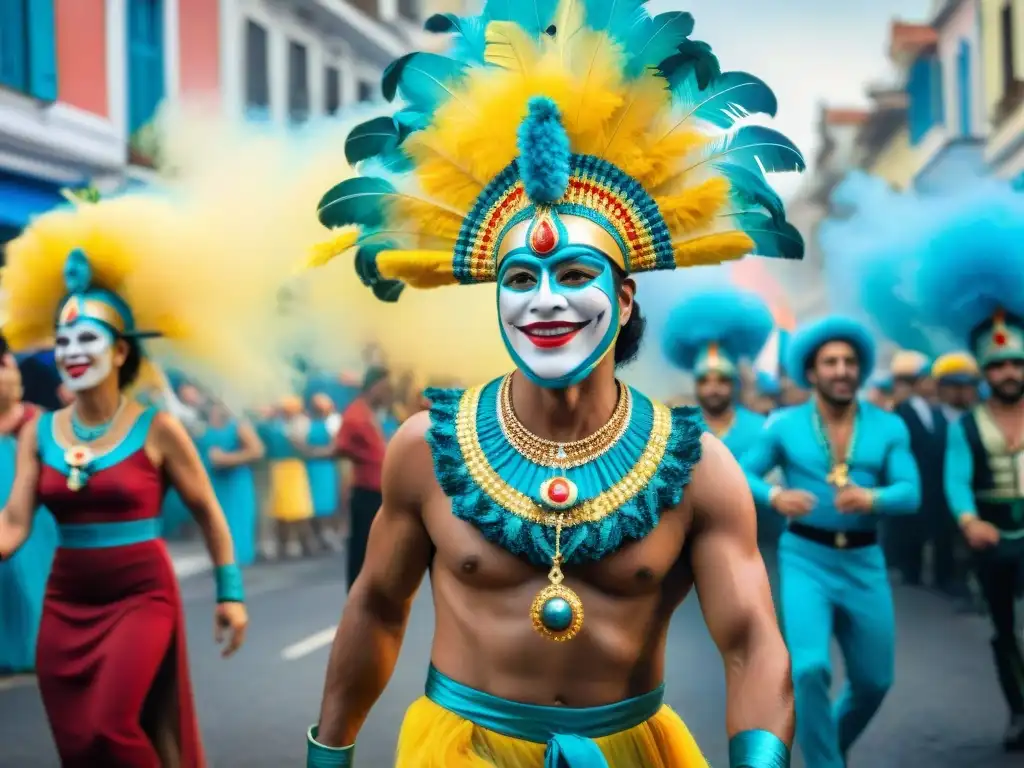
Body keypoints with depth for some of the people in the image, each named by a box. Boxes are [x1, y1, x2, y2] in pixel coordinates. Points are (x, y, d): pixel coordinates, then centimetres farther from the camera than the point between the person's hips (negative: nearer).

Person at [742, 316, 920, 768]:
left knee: (874, 680, 12)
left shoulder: (889, 428, 1)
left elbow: (911, 493, -8)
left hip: (864, 563, 3)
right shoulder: (783, 426, -1)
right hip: (805, 558, -2)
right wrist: (774, 496, -21)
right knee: (809, 669, -20)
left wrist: (871, 498, -29)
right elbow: (741, 474, 1)